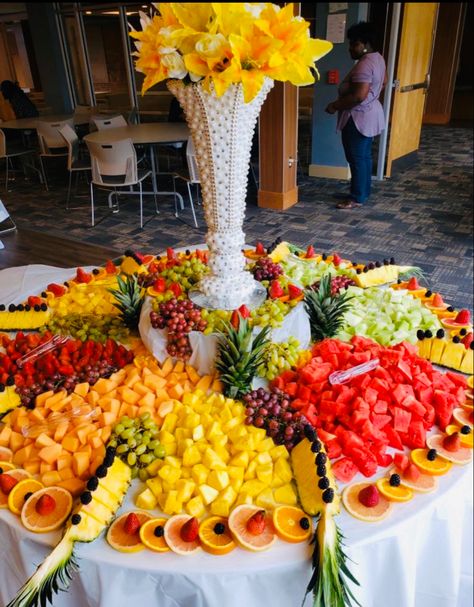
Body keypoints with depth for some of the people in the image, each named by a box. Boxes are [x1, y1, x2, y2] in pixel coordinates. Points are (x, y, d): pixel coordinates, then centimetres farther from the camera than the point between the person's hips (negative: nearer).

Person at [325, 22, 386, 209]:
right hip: (369, 115, 11)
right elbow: (383, 82, 24)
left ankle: (357, 198, 3)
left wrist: (335, 106, -21)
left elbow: (359, 96, -29)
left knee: (356, 158, -4)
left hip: (359, 118, -11)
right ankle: (364, 192, 26)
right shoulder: (377, 58, 10)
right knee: (364, 156, 16)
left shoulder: (364, 65, -22)